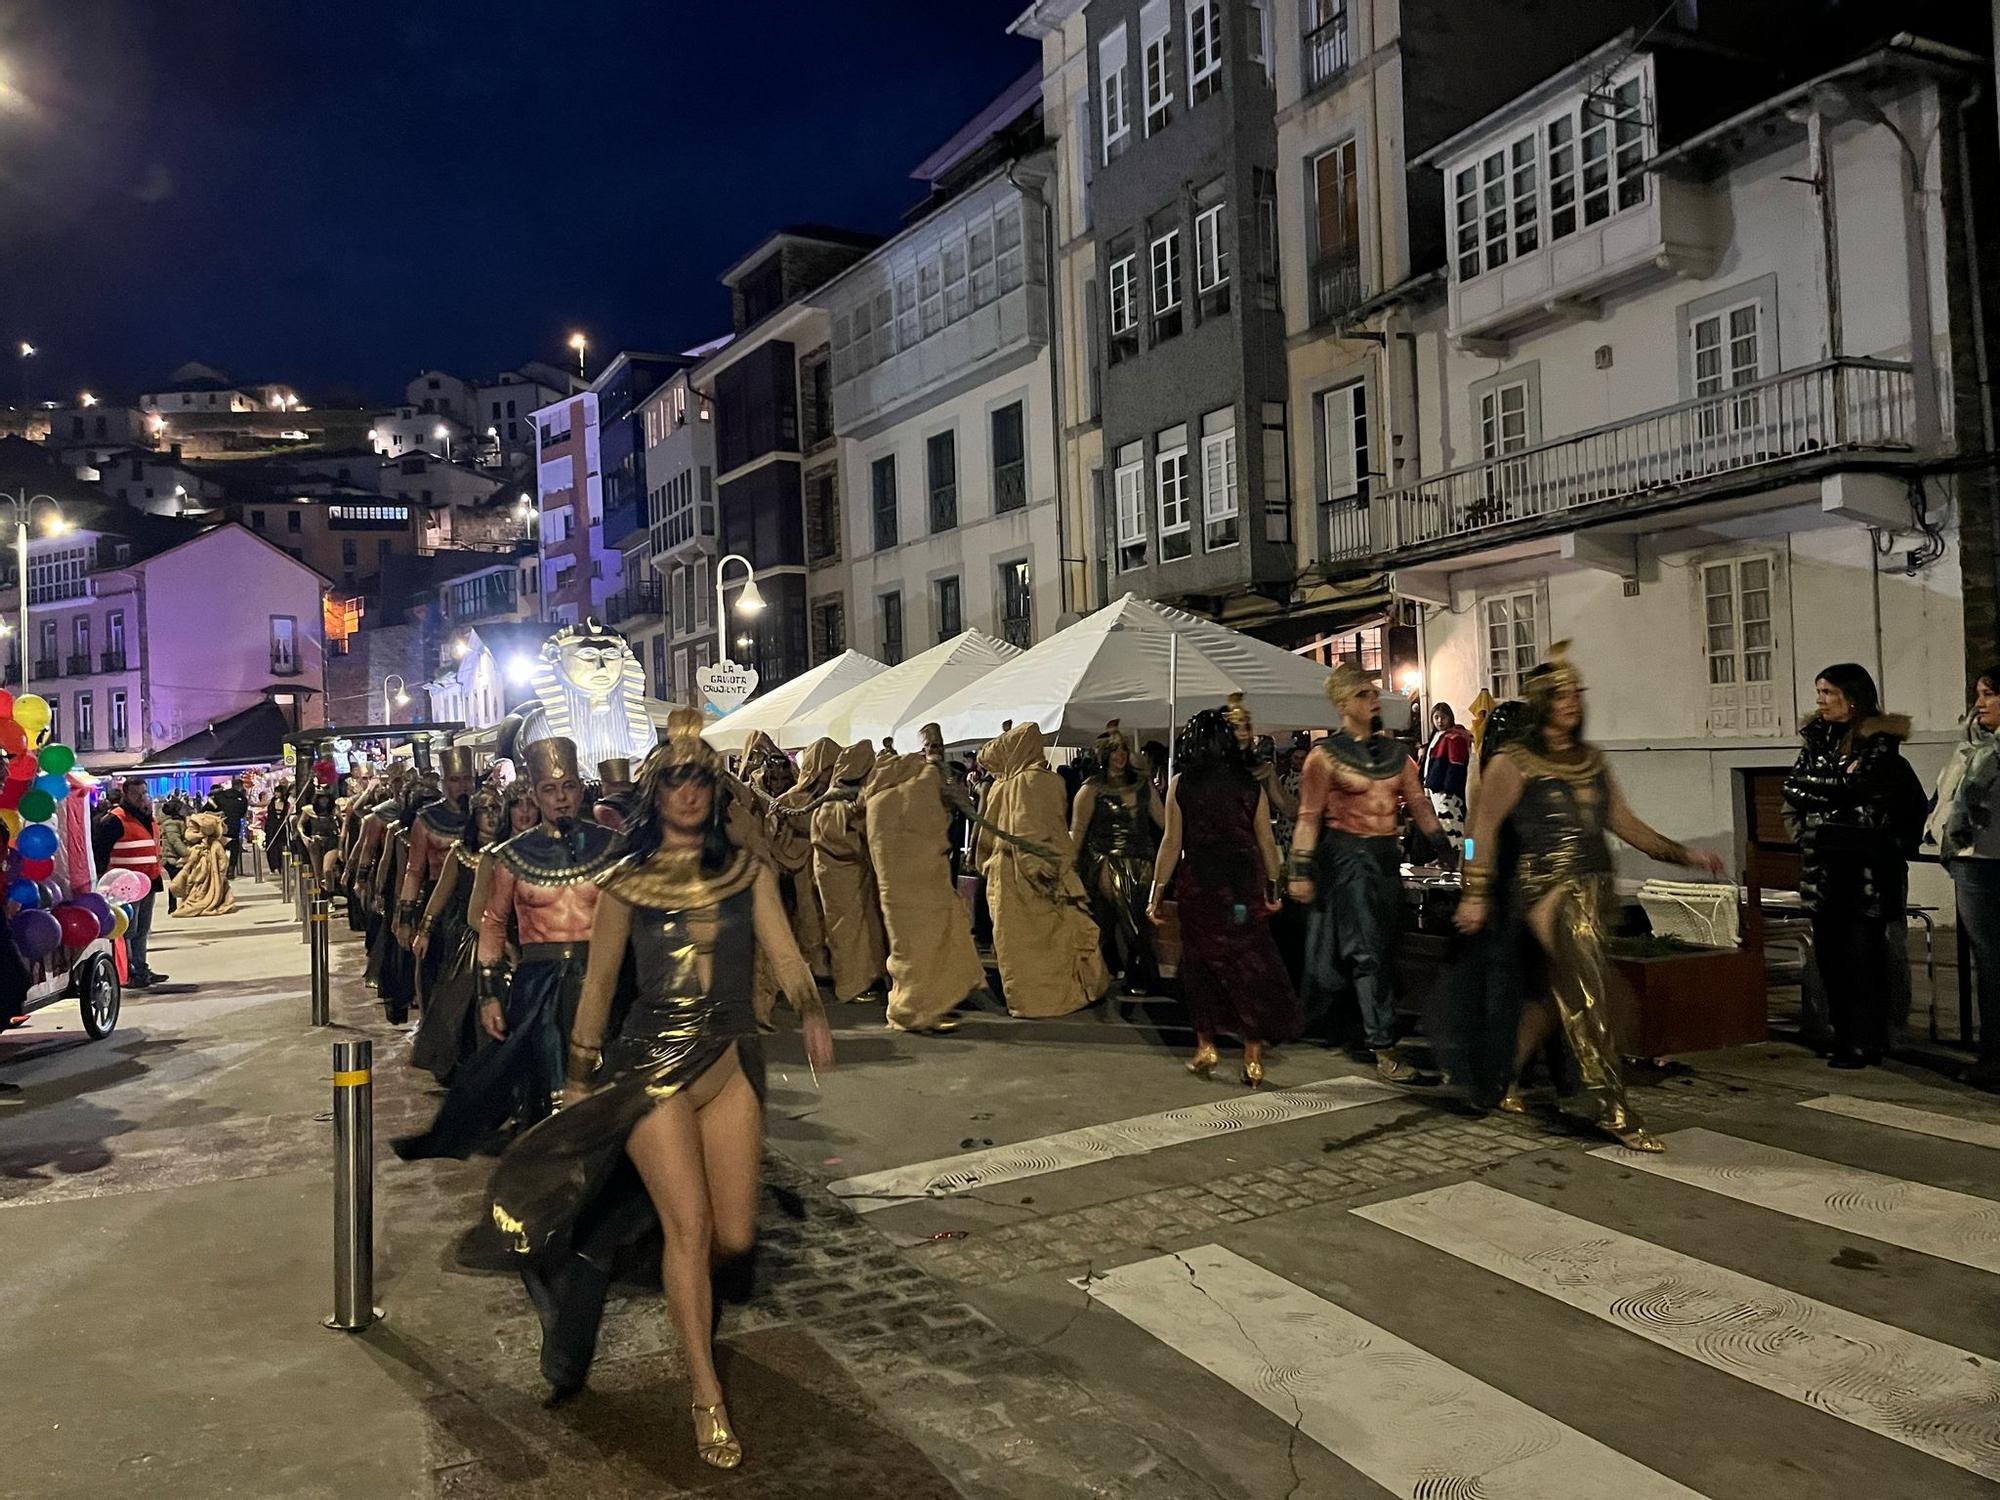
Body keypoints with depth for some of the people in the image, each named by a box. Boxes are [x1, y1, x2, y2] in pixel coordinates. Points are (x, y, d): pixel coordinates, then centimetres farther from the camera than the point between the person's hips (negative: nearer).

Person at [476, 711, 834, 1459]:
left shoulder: (747, 871, 3)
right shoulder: (625, 884, -1)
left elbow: (783, 953, -5)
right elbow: (599, 984, 5)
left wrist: (811, 1012, -25)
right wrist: (579, 1078, 9)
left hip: (729, 1063, 2)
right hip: (650, 1065, -2)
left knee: (734, 1235, 6)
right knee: (689, 1223, -9)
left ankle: (690, 1294, 43)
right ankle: (706, 1394, 5)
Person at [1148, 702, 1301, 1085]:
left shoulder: (1180, 784, -2)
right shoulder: (1250, 785, 1)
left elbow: (1172, 843, -3)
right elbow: (1266, 842, 3)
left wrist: (1156, 894, 2)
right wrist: (1273, 887, 14)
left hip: (1199, 888, -1)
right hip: (1245, 888, 1)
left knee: (1202, 964, 15)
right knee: (1249, 964, 6)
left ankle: (1206, 1045, 18)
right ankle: (1253, 1058, 8)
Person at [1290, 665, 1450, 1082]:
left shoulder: (1394, 751, 10)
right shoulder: (1326, 754, -5)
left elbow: (1418, 804, 12)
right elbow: (1309, 817, -8)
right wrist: (1301, 871, -13)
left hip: (1387, 855, 6)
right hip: (1347, 855, -6)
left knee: (1385, 948, 11)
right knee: (1367, 949, -10)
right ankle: (1383, 1047, -7)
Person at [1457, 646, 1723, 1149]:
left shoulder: (1591, 759, 15)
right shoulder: (1514, 762, -5)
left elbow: (1623, 821, 18)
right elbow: (1484, 827, -4)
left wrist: (1684, 854, 12)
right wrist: (1476, 895, -6)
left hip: (1595, 886, 7)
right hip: (1549, 886, -7)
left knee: (1557, 989, 11)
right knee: (1588, 990, -16)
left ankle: (1508, 1081, 28)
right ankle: (1611, 1107, -13)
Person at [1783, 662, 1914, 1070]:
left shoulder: (1879, 740, -5)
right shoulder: (1816, 737, 12)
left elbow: (1857, 787, -17)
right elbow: (1793, 786, 5)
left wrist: (1811, 782, -5)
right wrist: (1838, 781, -7)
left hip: (1866, 864, -6)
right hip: (1823, 861, 6)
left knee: (1863, 953, -2)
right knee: (1828, 952, 7)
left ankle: (1866, 1043, 6)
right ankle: (1843, 1034, 17)